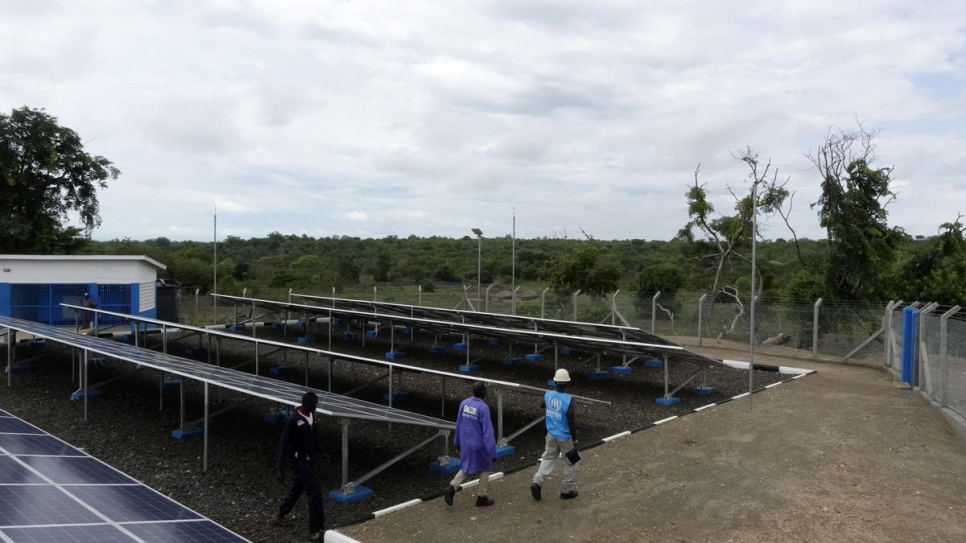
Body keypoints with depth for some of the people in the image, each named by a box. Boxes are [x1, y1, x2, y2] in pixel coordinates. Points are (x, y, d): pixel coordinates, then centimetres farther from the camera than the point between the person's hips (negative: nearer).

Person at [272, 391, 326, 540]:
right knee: (314, 491, -9)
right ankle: (315, 531, 0)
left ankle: (280, 516, 44)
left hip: (307, 458, 8)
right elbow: (284, 443, -21)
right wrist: (280, 468, -21)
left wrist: (318, 450, 26)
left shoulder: (311, 415, 0)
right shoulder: (293, 419, -25)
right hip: (298, 460, -8)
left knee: (297, 487, 23)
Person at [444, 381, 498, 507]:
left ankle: (451, 488, 1)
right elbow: (487, 431, -20)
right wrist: (492, 451, -14)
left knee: (466, 468, 20)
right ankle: (481, 497, 23)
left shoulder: (464, 403, -3)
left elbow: (459, 424, 8)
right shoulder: (483, 408, -22)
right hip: (479, 446, -5)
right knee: (484, 470, 16)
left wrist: (457, 441, 22)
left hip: (465, 444, 6)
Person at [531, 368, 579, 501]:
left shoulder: (548, 394, -6)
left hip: (551, 435, 5)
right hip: (565, 437, -5)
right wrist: (574, 440, -12)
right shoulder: (568, 400, -23)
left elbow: (542, 406, 18)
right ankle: (567, 491, 22)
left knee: (548, 459, 17)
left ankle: (537, 482, 0)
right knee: (570, 463, 14)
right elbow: (571, 422, -21)